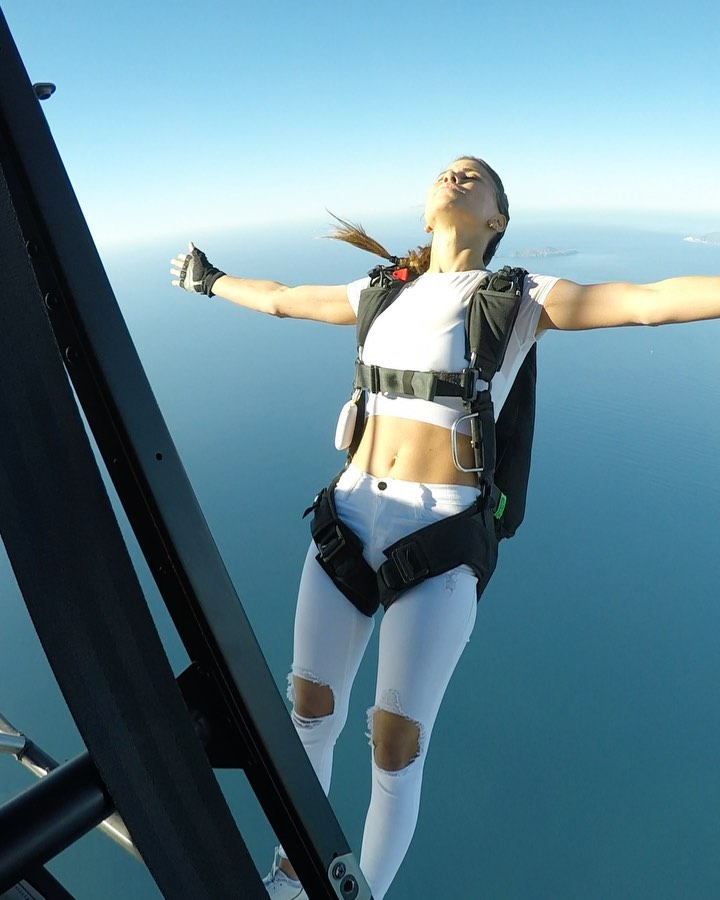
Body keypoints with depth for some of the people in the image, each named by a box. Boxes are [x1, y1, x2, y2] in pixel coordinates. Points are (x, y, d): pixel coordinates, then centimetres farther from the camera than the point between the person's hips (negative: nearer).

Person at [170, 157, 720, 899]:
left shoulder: (520, 299, 2)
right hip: (352, 521, 5)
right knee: (311, 711, 18)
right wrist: (211, 280, 44)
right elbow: (280, 300, 30)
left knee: (395, 751, 5)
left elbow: (655, 300, -10)